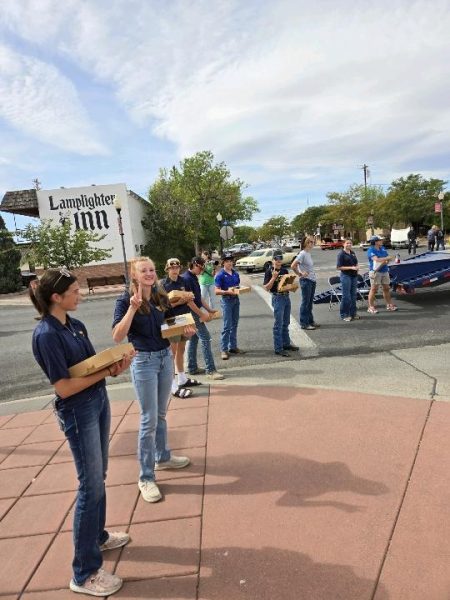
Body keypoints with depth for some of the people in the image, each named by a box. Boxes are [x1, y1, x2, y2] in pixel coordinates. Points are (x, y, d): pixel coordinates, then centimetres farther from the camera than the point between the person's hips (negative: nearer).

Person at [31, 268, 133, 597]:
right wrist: (106, 372, -19)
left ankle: (98, 536, 43)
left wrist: (113, 364, -11)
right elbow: (64, 387, -22)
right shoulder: (46, 334, -20)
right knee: (92, 485, 0)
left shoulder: (76, 324, 4)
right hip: (77, 412, -8)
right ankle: (85, 573, 16)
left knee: (98, 476, 21)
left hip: (98, 401, 8)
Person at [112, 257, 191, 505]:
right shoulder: (125, 300, -13)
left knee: (161, 414, 20)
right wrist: (132, 307, -29)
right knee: (149, 419, 0)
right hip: (144, 361, -5)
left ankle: (162, 457, 40)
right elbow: (117, 336, -21)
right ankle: (146, 477, 14)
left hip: (166, 356, 6)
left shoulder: (162, 296, 3)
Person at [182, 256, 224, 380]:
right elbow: (189, 300, -22)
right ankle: (211, 370, -7)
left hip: (195, 312, 10)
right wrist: (202, 314, -19)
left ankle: (192, 368, 22)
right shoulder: (187, 278, -18)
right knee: (205, 338, -9)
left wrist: (209, 310, 15)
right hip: (193, 312, -10)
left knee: (194, 338, 14)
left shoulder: (193, 278, 13)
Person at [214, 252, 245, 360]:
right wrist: (227, 291, -27)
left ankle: (233, 347, 22)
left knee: (234, 325, 12)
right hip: (226, 300, -6)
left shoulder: (236, 273, 9)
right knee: (227, 326, -6)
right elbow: (217, 291, -13)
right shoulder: (220, 275, -9)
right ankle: (224, 349, 1)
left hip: (236, 299, 6)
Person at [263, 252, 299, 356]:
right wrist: (273, 277, -22)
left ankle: (286, 343, 29)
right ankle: (278, 348, 2)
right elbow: (266, 288, -13)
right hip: (278, 298, -6)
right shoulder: (269, 271, -8)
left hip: (286, 297, 7)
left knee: (286, 323, 16)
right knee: (278, 324, -3)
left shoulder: (285, 270, 10)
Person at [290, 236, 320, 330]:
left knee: (310, 302, 16)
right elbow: (293, 266, -22)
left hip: (312, 281, 8)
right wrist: (300, 274, -13)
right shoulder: (302, 254, -16)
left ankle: (310, 321, 26)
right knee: (305, 302, -1)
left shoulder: (309, 254, 10)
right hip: (306, 281, -8)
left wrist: (312, 274, 11)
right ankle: (304, 323, 7)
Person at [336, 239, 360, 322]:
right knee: (346, 296, -6)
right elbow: (339, 267, -14)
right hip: (346, 276, -7)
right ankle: (344, 315, 4)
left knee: (353, 295, 12)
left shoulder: (353, 253, 13)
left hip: (354, 276, 7)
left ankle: (353, 313, 23)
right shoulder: (341, 254, -8)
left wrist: (356, 267, 3)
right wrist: (351, 268, -18)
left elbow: (356, 262, 25)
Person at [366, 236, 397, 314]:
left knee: (386, 288, 12)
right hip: (375, 272, -7)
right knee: (374, 289, -5)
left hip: (385, 271, 7)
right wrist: (387, 258, -12)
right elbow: (376, 259, -22)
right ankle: (371, 307, 0)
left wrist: (384, 262, -15)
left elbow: (387, 259, 7)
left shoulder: (383, 248, 13)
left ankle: (389, 305, 23)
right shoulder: (371, 250, -9)